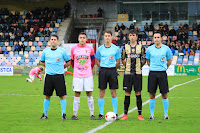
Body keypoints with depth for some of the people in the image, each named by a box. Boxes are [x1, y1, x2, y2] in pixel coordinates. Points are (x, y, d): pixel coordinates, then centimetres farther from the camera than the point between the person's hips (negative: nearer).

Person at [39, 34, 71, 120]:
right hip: (49, 76, 2)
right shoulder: (45, 51, 7)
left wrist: (62, 67, 5)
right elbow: (42, 62, 21)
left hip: (59, 76, -2)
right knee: (47, 96, 7)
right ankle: (45, 114, 18)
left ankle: (63, 114, 6)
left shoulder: (62, 51, 0)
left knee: (62, 96, -2)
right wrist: (48, 67, 10)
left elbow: (68, 62, 10)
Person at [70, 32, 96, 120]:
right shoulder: (74, 49, 3)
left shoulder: (90, 49, 2)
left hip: (88, 75, 0)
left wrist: (90, 68, 10)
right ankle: (75, 114, 5)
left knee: (89, 94, -1)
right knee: (77, 94, 0)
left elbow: (93, 60, 16)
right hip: (77, 76, 0)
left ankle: (92, 114, 5)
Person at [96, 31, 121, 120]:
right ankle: (101, 114, 7)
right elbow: (97, 61, 15)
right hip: (103, 70, 1)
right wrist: (102, 68, 3)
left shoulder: (116, 49, 3)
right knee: (101, 92, 1)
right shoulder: (100, 49, 7)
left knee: (113, 92, 0)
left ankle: (115, 113, 6)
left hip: (112, 70, -1)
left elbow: (118, 62, 8)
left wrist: (112, 68, -1)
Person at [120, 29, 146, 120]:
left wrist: (140, 66, 3)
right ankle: (125, 114, 7)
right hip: (128, 73, 1)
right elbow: (122, 59, 17)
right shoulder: (125, 47, 6)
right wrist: (126, 66, 8)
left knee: (138, 93, 0)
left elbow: (144, 60, 11)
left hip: (137, 73, -1)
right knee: (127, 93, 2)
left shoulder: (141, 47, 2)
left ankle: (140, 114, 5)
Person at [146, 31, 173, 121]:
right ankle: (152, 115, 10)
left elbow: (169, 60, 14)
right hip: (152, 73, 1)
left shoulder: (166, 49, 1)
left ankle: (166, 115, 10)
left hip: (162, 73, -1)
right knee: (152, 95, 2)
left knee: (164, 95, 0)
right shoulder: (149, 49, 3)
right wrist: (153, 67, 12)